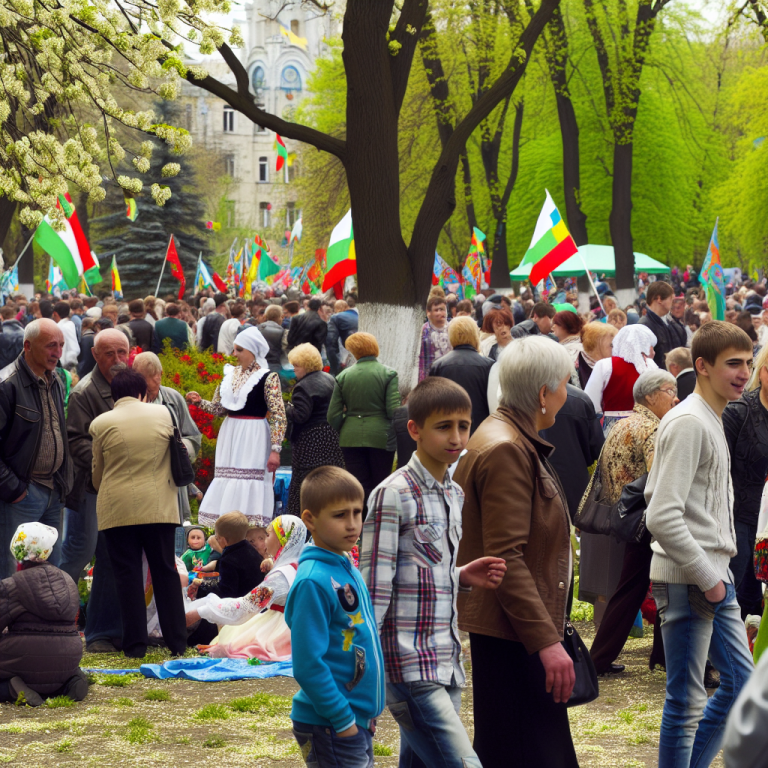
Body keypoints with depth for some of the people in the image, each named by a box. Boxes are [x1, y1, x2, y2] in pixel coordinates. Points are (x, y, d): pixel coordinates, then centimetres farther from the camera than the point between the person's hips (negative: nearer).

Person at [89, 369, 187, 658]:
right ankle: (177, 642, 8)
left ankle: (135, 644, 2)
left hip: (117, 510, -1)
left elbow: (97, 474, 6)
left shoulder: (101, 424, -2)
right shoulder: (163, 414, 2)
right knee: (166, 572, 9)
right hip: (159, 507, 1)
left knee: (128, 575, 4)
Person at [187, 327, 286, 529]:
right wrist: (200, 402, -2)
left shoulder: (268, 378, -7)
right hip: (230, 435, 6)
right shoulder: (230, 374, 12)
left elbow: (278, 416, -10)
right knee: (227, 487, 3)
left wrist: (275, 449, -17)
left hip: (254, 438, -6)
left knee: (250, 487, -9)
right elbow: (219, 408, 17)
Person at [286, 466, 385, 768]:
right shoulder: (313, 582, -18)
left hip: (358, 720, 9)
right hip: (330, 728, -9)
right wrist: (343, 721, -19)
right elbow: (308, 665, -22)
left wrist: (366, 713, 17)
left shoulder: (349, 571, 9)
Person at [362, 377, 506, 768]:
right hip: (409, 666, -8)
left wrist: (462, 577, 4)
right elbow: (374, 586, -11)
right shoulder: (393, 495, -10)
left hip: (446, 663, 8)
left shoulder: (455, 495, 15)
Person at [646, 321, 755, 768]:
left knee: (741, 681, 16)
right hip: (686, 580, -10)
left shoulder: (712, 421, 15)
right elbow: (662, 517, -23)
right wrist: (706, 577, -17)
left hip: (714, 576, 10)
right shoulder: (688, 423, -16)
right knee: (687, 699, -3)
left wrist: (718, 572, 16)